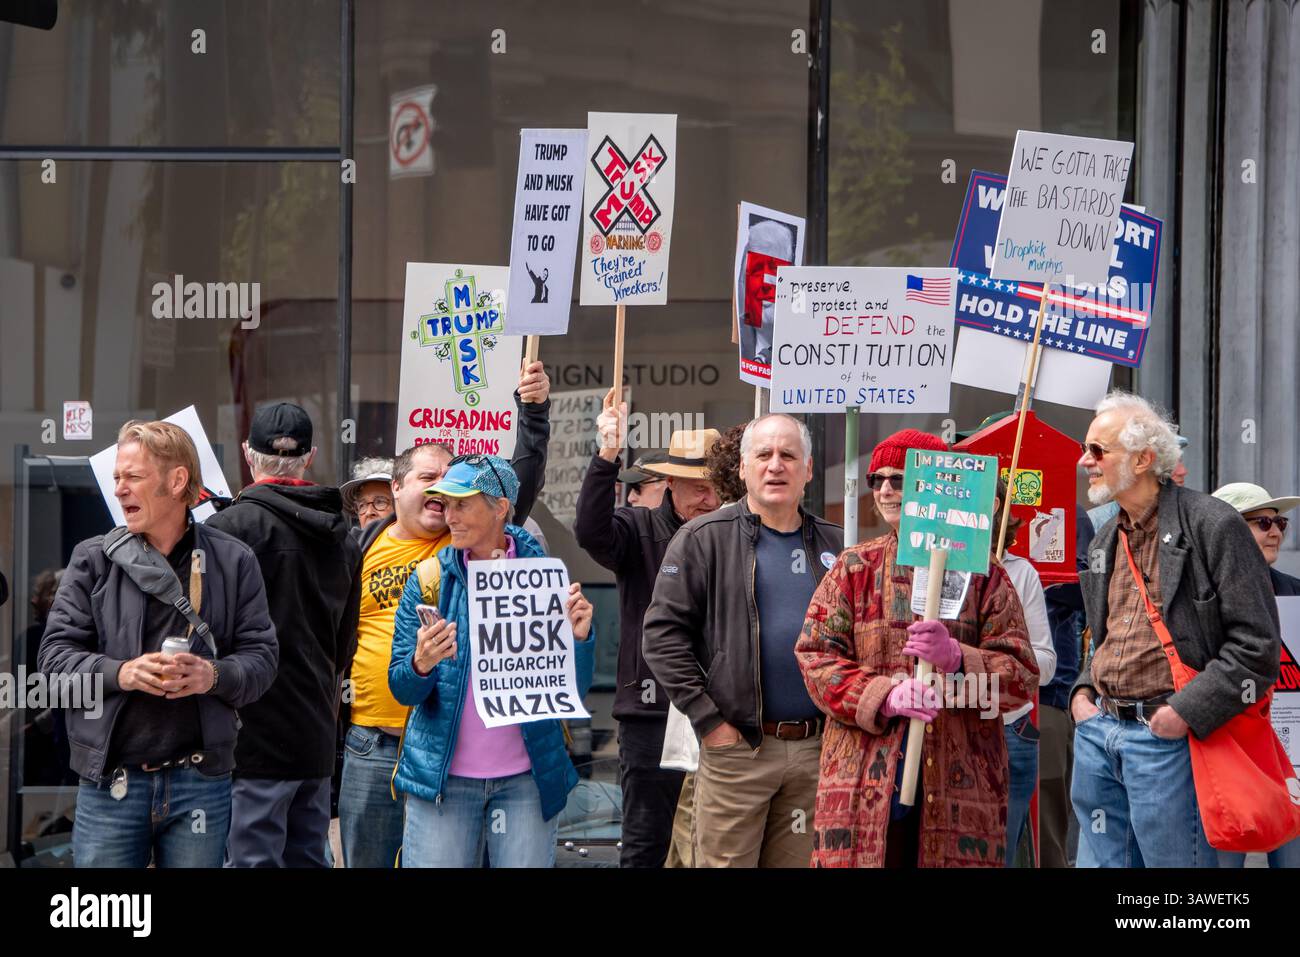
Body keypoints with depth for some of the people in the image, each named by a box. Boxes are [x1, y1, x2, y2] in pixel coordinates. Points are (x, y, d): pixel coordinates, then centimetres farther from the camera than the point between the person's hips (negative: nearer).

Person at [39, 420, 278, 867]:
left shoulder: (232, 561, 5)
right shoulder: (93, 559, 5)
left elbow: (261, 658, 4)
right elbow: (55, 652, 2)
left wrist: (214, 675, -17)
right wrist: (119, 673, -16)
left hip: (200, 780, 0)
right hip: (110, 781, 0)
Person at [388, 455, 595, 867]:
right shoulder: (428, 581, 3)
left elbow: (573, 691, 3)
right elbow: (403, 690, 0)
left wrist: (579, 637, -17)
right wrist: (421, 664, -22)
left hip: (526, 779, 0)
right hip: (443, 777, 0)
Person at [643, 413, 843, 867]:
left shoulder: (834, 545, 12)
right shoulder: (705, 538, 0)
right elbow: (662, 634, -6)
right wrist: (708, 720, -10)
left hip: (817, 749, 4)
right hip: (737, 746, -4)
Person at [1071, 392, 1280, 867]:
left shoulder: (1212, 525, -8)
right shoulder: (1107, 541, 17)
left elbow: (1257, 644, -12)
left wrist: (1187, 711, -17)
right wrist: (1083, 691, 11)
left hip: (1165, 736, -8)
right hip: (1097, 731, 8)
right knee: (1101, 861, 10)